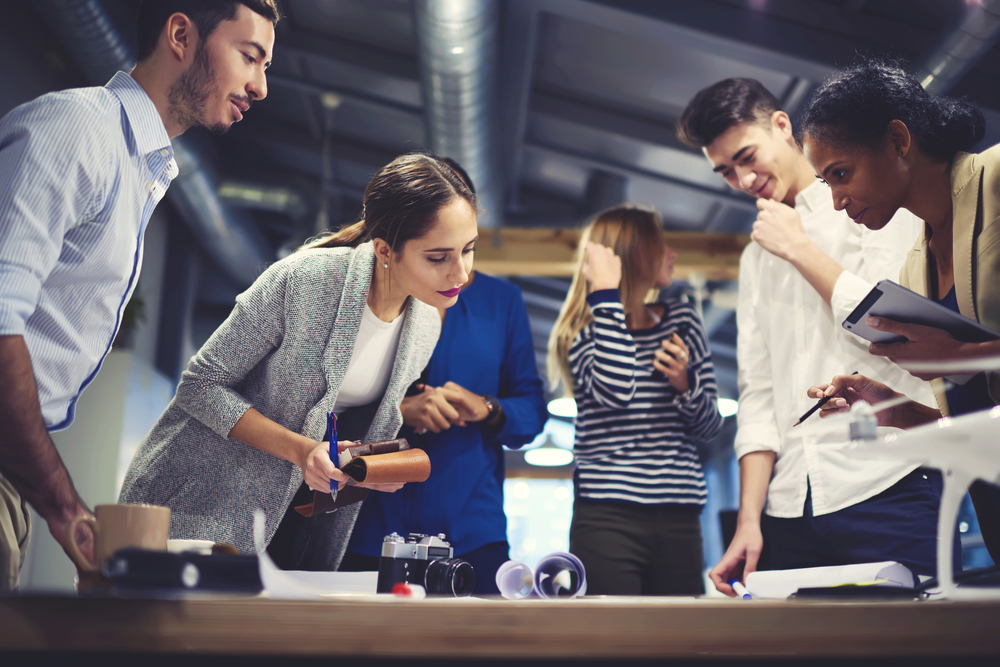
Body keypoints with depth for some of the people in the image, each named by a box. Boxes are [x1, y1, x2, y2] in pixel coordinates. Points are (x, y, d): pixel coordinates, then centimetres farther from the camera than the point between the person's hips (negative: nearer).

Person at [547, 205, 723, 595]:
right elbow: (614, 391, -20)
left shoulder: (681, 321, 14)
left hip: (679, 518, 4)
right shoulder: (585, 330, 2)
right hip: (607, 517, -4)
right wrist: (606, 295, -12)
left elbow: (710, 428, 14)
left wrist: (683, 382, -7)